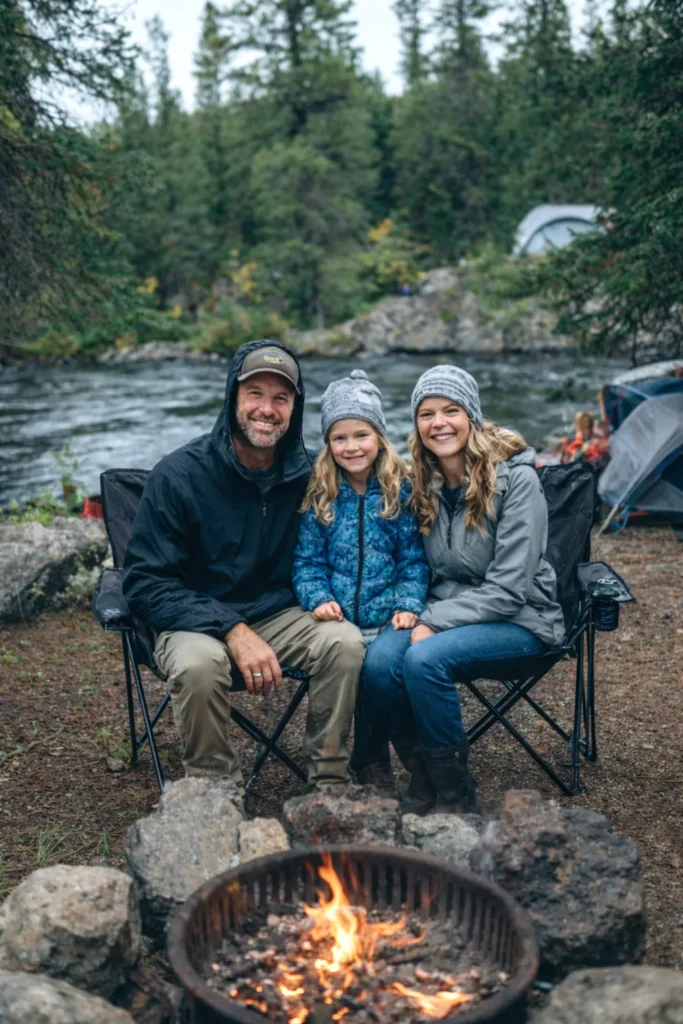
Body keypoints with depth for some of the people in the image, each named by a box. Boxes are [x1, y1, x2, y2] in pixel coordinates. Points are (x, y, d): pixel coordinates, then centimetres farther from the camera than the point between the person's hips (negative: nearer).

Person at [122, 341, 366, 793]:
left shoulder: (308, 474, -3)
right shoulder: (179, 474, -13)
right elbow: (146, 583, -14)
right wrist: (232, 630, -25)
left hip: (279, 615, 3)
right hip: (196, 620, -3)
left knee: (345, 642, -24)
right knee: (198, 664, -35)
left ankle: (331, 784, -8)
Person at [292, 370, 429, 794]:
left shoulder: (401, 490, 6)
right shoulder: (319, 495, 8)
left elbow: (414, 559, 6)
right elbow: (308, 560, 8)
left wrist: (408, 605, -5)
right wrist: (318, 599, -8)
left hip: (386, 618, -1)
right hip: (336, 618, 1)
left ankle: (371, 764, 2)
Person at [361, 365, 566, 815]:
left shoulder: (516, 479, -15)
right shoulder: (423, 482, 3)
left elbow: (508, 587, -18)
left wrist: (434, 624, -21)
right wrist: (421, 615, -10)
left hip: (517, 619, -5)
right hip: (448, 611, 5)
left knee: (424, 659, -32)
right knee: (379, 661, -25)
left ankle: (456, 798, -11)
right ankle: (426, 786, -4)